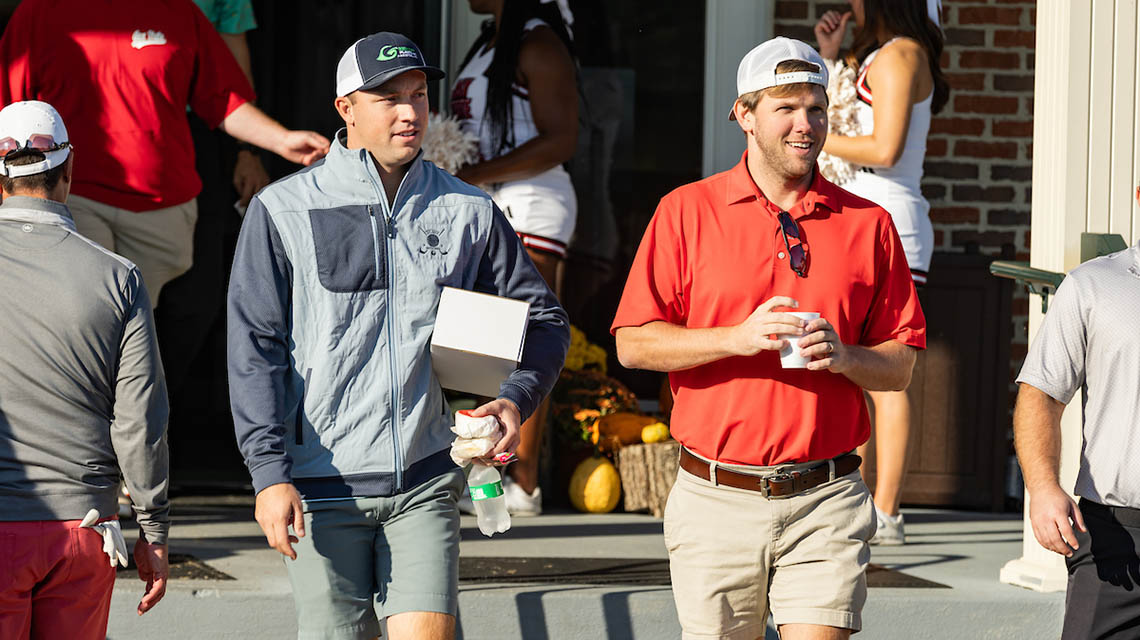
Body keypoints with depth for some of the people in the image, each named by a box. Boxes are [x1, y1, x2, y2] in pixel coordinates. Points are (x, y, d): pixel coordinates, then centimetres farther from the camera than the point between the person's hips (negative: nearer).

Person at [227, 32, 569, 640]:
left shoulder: (468, 212, 8)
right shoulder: (284, 211, 0)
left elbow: (542, 319, 15)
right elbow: (254, 349, -3)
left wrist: (515, 398, -5)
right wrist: (270, 473, -11)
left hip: (425, 481, 2)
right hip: (322, 485, -2)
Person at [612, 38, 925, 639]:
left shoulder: (867, 224, 8)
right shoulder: (687, 212, 4)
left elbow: (901, 363, 10)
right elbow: (634, 343, 0)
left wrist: (843, 357, -12)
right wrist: (738, 338, -14)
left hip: (826, 503, 0)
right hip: (717, 498, 0)